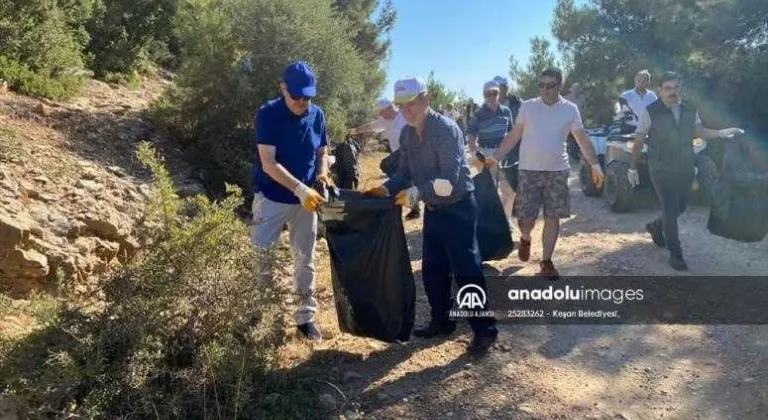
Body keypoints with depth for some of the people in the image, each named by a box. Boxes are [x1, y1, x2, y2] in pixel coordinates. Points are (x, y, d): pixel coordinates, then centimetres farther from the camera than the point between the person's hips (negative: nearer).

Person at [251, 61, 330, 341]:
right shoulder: (268, 114, -15)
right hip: (271, 198, -4)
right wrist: (300, 188, -32)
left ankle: (305, 317, 23)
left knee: (305, 260, 11)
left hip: (305, 199, 4)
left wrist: (323, 174, -12)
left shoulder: (317, 115, -1)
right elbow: (268, 163, -22)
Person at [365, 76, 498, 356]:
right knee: (432, 270, 14)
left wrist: (416, 192, -35)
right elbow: (405, 172, 10)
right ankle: (442, 321, 30)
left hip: (458, 209, -8)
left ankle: (484, 330, 8)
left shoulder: (446, 129, -20)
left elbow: (449, 179, -27)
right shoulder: (407, 134, 4)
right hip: (432, 210, 8)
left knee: (466, 271, -4)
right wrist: (387, 189, -8)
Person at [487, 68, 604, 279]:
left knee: (552, 218, 3)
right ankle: (525, 239, 33)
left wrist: (595, 165, -5)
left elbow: (583, 139, 4)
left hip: (557, 171, 1)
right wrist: (496, 158, -6)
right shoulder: (527, 107, 1)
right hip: (529, 170, -1)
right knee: (525, 217, -1)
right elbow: (513, 136, 3)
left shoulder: (570, 109, 2)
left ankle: (546, 262, 15)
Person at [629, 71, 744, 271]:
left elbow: (699, 131, 11)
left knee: (680, 207, 16)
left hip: (685, 169, 5)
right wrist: (633, 168, -5)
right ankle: (675, 254, 9)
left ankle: (656, 226, 45)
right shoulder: (651, 112, -13)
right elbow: (638, 141, -7)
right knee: (670, 210, -4)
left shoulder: (689, 109, 0)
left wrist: (720, 133, -8)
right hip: (662, 170, -5)